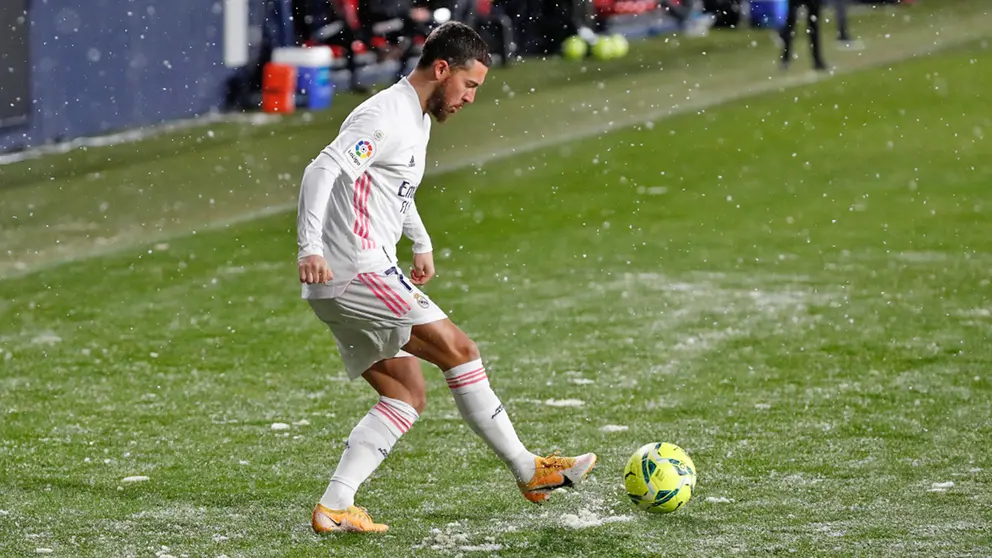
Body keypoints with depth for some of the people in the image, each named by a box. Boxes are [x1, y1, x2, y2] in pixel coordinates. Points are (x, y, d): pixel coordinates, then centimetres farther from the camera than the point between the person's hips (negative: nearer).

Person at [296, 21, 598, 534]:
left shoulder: (418, 120, 18)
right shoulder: (386, 116, -14)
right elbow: (321, 171, -25)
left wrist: (421, 243, 43)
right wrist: (311, 248, -35)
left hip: (345, 286, 11)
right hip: (357, 275, -11)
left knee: (408, 394, 8)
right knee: (459, 351, -6)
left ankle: (334, 507, 1)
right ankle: (527, 471, 3)